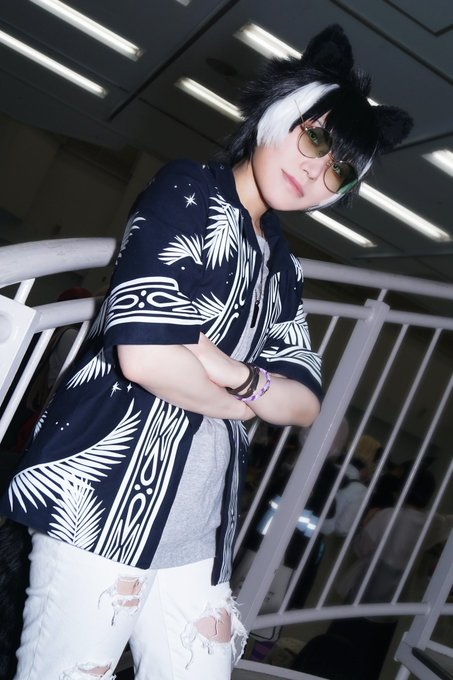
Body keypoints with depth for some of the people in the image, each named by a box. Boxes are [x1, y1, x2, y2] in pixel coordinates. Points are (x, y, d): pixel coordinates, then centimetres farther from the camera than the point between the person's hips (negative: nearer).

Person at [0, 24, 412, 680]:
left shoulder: (280, 263, 16)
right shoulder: (188, 192, -6)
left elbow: (306, 403, 12)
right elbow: (146, 355, -21)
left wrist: (236, 375, -9)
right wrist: (237, 404, -2)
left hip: (198, 528, 7)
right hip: (102, 497, -7)